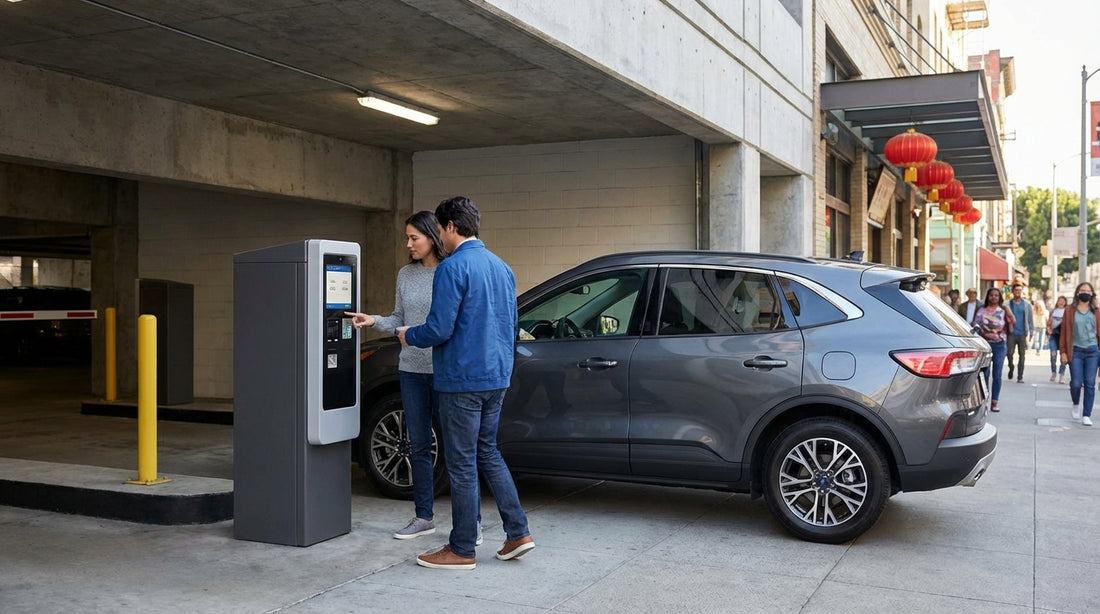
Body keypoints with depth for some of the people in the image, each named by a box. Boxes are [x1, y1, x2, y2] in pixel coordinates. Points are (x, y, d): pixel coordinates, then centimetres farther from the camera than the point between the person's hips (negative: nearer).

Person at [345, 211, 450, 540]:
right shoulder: (406, 274, 9)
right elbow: (399, 320, 13)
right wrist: (374, 321, -4)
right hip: (412, 369, 6)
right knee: (418, 446, 12)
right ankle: (424, 517, 23)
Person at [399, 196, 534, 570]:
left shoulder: (453, 267, -15)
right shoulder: (501, 267, 11)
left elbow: (439, 329, -19)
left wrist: (409, 336, 0)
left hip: (462, 380, -8)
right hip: (496, 377, 8)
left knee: (462, 464, 1)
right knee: (487, 453, 19)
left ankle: (462, 550, 11)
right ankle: (518, 533, 17)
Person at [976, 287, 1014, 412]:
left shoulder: (1003, 311, 6)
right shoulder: (982, 311, 6)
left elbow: (1009, 330, 6)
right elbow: (976, 327, 5)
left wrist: (1010, 319, -9)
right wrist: (985, 334, -10)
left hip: (999, 345, 0)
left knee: (997, 375, 0)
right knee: (984, 374, -3)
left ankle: (994, 402, 4)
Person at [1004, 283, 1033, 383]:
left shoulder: (1027, 304, 7)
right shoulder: (1008, 304, 3)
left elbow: (1031, 319, 8)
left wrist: (1030, 332, 4)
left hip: (1022, 334, 1)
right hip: (1011, 333, -1)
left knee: (1022, 355, 1)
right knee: (1010, 353, -5)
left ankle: (1020, 377, 6)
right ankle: (1011, 367, 26)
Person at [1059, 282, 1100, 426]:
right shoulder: (1070, 311, 4)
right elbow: (1065, 332, 3)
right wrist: (1064, 352, -1)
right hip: (1075, 351, -1)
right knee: (1076, 383, -7)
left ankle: (1087, 415, 5)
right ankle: (1076, 404, 24)